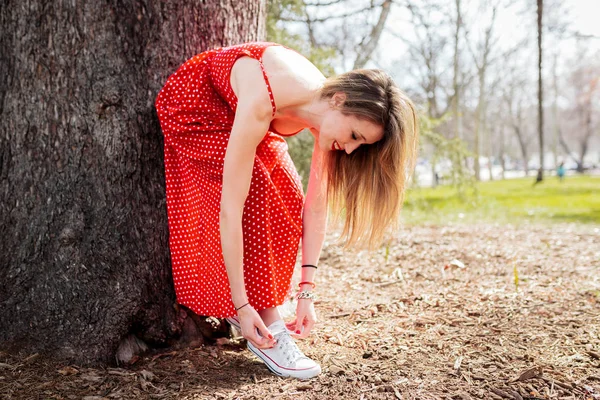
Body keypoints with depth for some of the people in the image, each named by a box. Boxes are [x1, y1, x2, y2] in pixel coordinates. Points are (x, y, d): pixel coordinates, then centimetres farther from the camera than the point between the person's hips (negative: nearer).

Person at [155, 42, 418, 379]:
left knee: (287, 202, -6)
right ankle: (268, 327, -16)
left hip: (233, 110, 6)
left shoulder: (328, 111, -23)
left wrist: (307, 291, -19)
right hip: (194, 103, -6)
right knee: (254, 194, -23)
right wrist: (242, 304, -37)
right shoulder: (262, 103, -43)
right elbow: (230, 208, -41)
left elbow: (317, 207, -17)